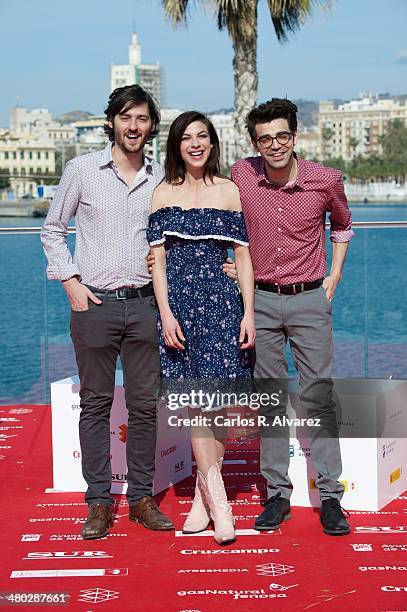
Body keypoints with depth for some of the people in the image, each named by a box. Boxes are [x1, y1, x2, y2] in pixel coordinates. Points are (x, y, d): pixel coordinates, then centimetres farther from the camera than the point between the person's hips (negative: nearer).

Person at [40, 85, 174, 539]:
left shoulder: (160, 178, 8)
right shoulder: (83, 170, 1)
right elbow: (52, 229, 6)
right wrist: (70, 282, -3)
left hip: (144, 303, 2)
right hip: (95, 302, -2)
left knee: (145, 404, 5)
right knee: (96, 404, 4)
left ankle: (141, 498, 16)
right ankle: (98, 502, 11)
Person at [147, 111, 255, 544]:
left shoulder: (229, 191, 7)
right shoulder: (163, 194, 8)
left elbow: (243, 254, 6)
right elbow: (158, 259, 4)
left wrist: (249, 313, -1)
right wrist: (166, 314, -6)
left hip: (221, 302, 0)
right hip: (178, 302, 0)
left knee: (216, 400, -4)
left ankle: (203, 498, 7)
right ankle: (217, 499, -2)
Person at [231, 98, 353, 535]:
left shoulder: (326, 180, -6)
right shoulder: (240, 175, -5)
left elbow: (342, 224, 15)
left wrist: (335, 275, 9)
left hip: (310, 300, -1)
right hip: (261, 300, 1)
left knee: (318, 397, -1)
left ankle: (330, 496, 6)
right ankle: (277, 494, 14)